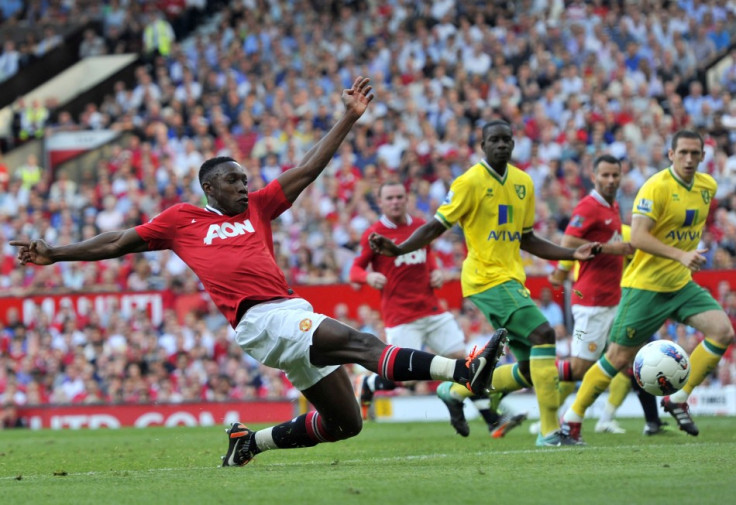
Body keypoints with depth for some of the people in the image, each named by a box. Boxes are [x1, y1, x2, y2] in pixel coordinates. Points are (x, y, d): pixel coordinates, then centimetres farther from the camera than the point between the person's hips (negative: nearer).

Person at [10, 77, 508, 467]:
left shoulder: (258, 208, 23)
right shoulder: (182, 219, 12)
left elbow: (309, 170, 23)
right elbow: (119, 242, 20)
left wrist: (350, 117, 19)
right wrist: (55, 254, 21)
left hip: (294, 313, 7)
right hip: (260, 318, -7)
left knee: (345, 422, 5)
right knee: (359, 341, -25)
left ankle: (251, 441, 21)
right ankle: (466, 371, -41)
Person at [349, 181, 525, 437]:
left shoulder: (420, 226, 9)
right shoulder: (374, 234, -6)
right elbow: (356, 269, -2)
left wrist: (437, 272, 7)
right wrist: (369, 276, -24)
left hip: (432, 311, 5)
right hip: (401, 317, -5)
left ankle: (492, 420, 1)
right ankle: (365, 385, 24)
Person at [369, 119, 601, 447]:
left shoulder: (523, 183, 12)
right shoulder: (470, 182, -8)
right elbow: (437, 227, -6)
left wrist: (573, 254, 14)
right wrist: (397, 249, -20)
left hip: (511, 279, 8)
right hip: (487, 279, -8)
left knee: (529, 372, 6)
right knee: (542, 333, -22)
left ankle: (458, 390, 25)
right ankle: (549, 430, -20)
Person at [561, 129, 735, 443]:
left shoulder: (707, 186, 6)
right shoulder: (656, 187, -17)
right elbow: (638, 237, -25)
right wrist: (680, 255, -33)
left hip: (681, 284, 6)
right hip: (646, 285, -6)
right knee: (619, 358, -3)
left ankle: (678, 400, -3)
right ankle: (572, 418, 12)